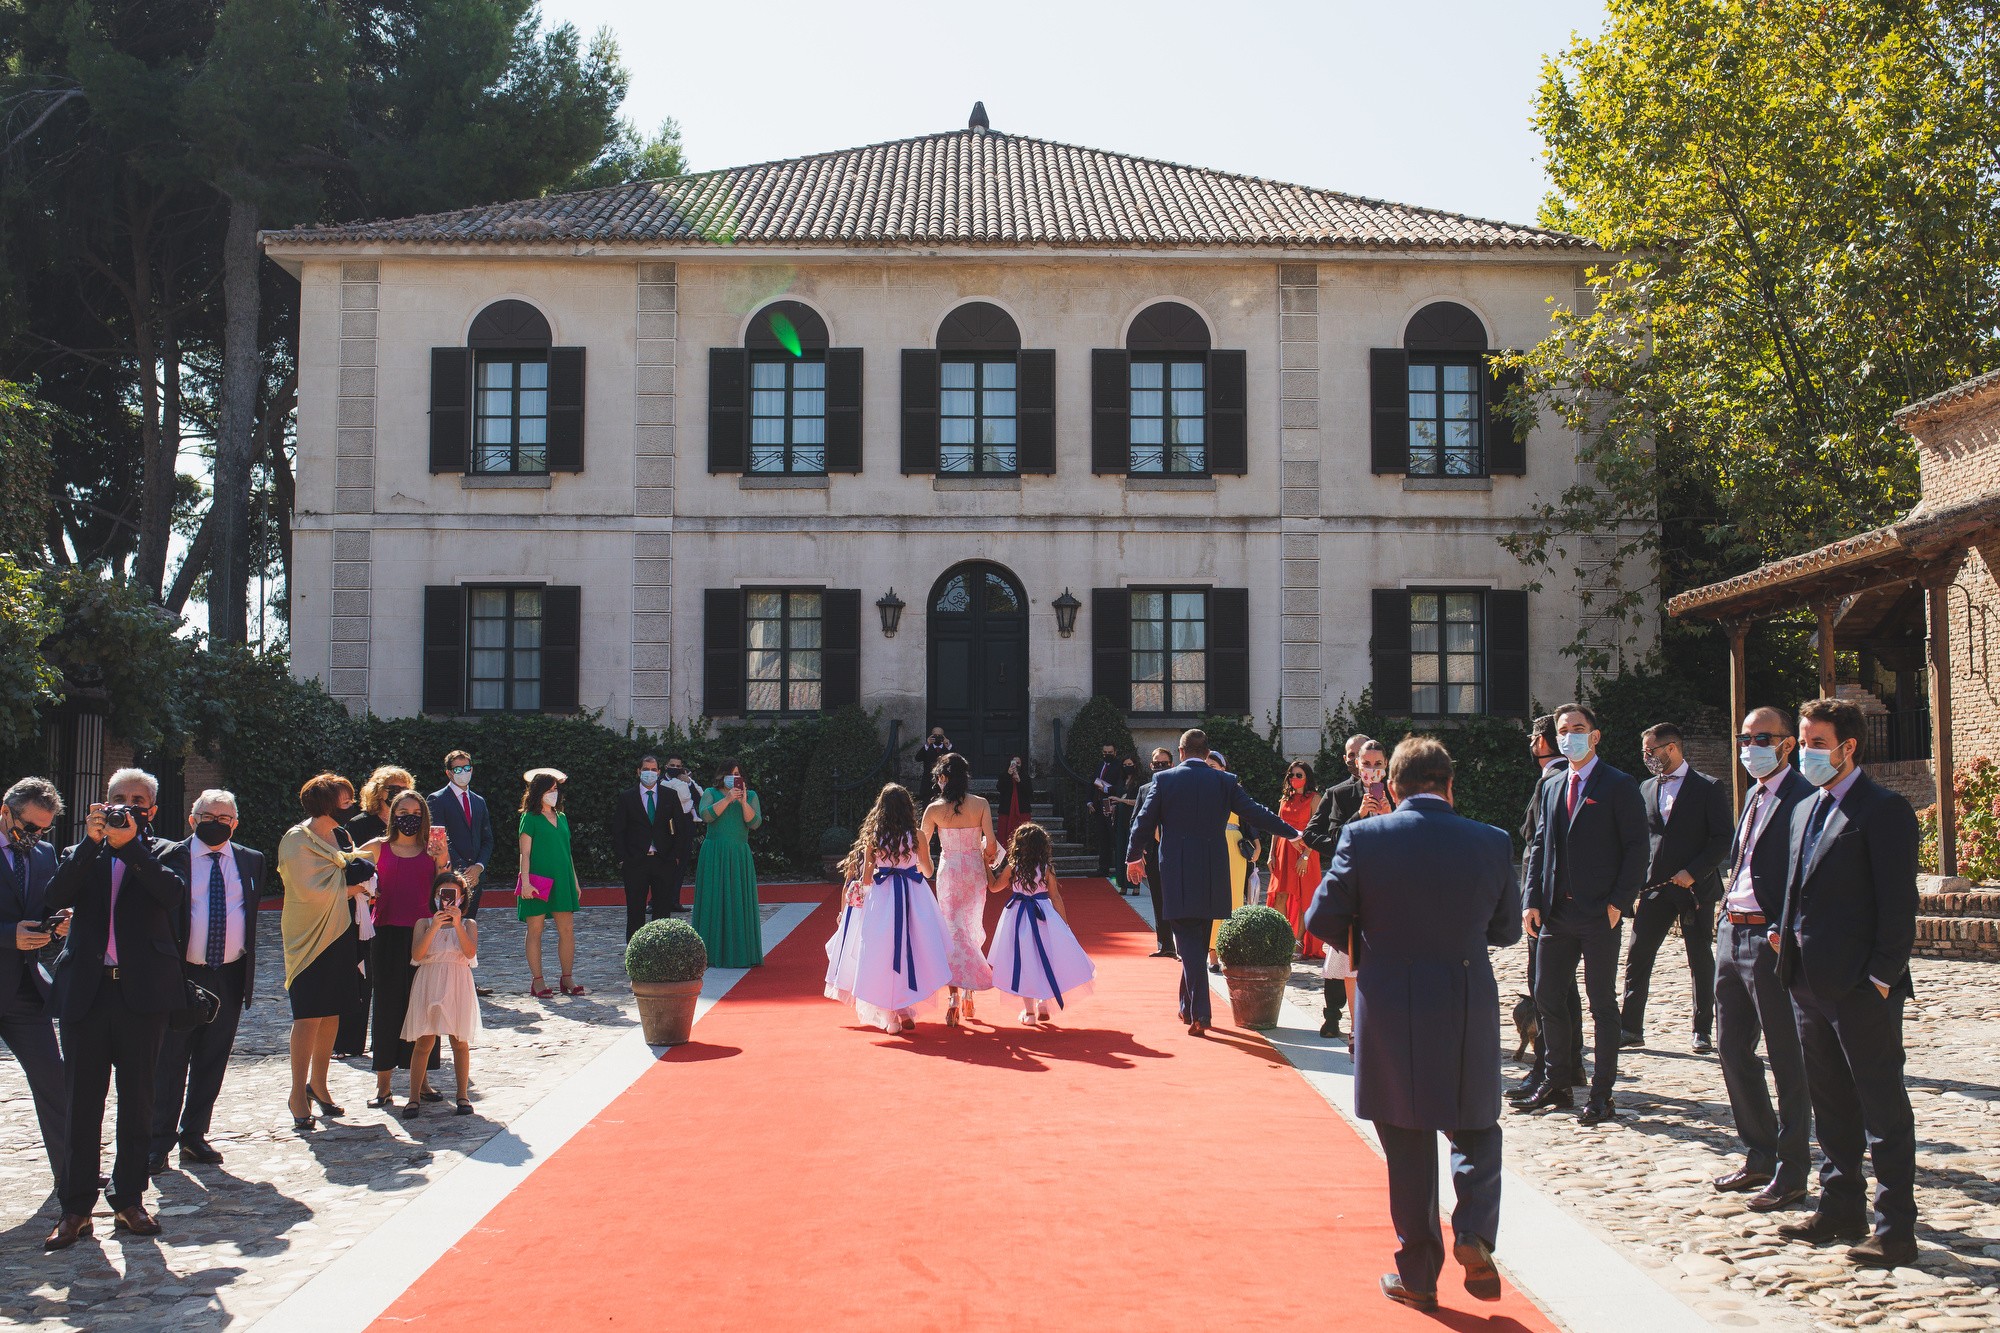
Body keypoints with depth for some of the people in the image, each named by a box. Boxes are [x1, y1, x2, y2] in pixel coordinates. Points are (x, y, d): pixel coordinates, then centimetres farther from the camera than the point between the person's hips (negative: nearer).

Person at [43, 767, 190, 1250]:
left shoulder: (163, 853, 8)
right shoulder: (82, 855, 14)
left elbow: (174, 894, -13)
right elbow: (54, 898, -5)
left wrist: (130, 845, -18)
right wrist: (91, 841, -12)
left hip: (142, 992, -1)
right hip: (86, 991, 2)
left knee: (137, 1099, 6)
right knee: (82, 1102, 3)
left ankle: (129, 1200, 16)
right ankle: (76, 1208, 9)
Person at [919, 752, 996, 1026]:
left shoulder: (934, 809, -7)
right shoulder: (981, 804, -6)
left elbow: (922, 844, 0)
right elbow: (991, 844, -7)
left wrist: (926, 868, 17)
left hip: (949, 871, -1)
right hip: (975, 870, 1)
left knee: (953, 932, 1)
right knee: (972, 929, 14)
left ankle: (954, 997, -11)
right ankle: (968, 993, 18)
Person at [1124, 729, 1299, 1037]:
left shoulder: (1164, 780, -2)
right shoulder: (1225, 781, 1)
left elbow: (1144, 821, 1)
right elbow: (1255, 814, 1)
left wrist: (1133, 856, 17)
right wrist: (1293, 833, 14)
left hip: (1177, 874, -2)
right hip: (1212, 874, 2)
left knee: (1188, 939, -1)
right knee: (1199, 940, 15)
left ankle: (1199, 1014, -11)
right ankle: (1189, 1007, 26)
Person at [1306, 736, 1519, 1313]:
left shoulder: (1363, 838, -9)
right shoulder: (1492, 843, -3)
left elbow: (1323, 921, -5)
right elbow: (1507, 929, 8)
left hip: (1389, 1013, -1)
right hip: (1469, 1012, 1)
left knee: (1407, 1147, 11)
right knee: (1476, 1129, 21)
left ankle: (1418, 1274, 18)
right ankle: (1474, 1233, -1)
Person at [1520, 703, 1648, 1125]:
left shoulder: (1618, 786, -4)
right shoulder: (1550, 786, 14)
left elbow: (1636, 848, -7)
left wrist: (1618, 902, -13)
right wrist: (1533, 900, 4)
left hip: (1599, 914, -6)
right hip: (1556, 913, 6)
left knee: (1602, 1003, 2)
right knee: (1547, 996, 9)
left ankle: (1602, 1095, 9)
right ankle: (1557, 1083, 23)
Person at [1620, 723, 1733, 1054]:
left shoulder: (1708, 788, -4)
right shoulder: (1646, 788, 11)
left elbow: (1723, 839, -8)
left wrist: (1693, 872, -16)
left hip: (1696, 887, -4)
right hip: (1655, 887, 4)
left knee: (1701, 961, 5)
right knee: (1637, 956, -1)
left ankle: (1702, 1031, 15)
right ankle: (1631, 1028, 5)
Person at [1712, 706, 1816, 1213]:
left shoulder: (1803, 799, -12)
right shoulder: (1754, 797, 16)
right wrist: (1729, 912, 13)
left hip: (1772, 941, -9)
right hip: (1733, 933, 9)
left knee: (1786, 1060, 1)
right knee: (1732, 1048, 14)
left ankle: (1790, 1173, 11)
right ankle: (1759, 1156, 27)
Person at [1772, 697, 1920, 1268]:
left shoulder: (1884, 810, -10)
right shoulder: (1805, 810, 15)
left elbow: (1898, 903, -14)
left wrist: (1881, 977, -16)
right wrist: (1785, 933, 7)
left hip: (1863, 989, -8)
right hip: (1811, 984, 8)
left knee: (1883, 1109, 0)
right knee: (1831, 1107, 16)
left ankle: (1896, 1228, 7)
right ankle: (1841, 1209, 27)